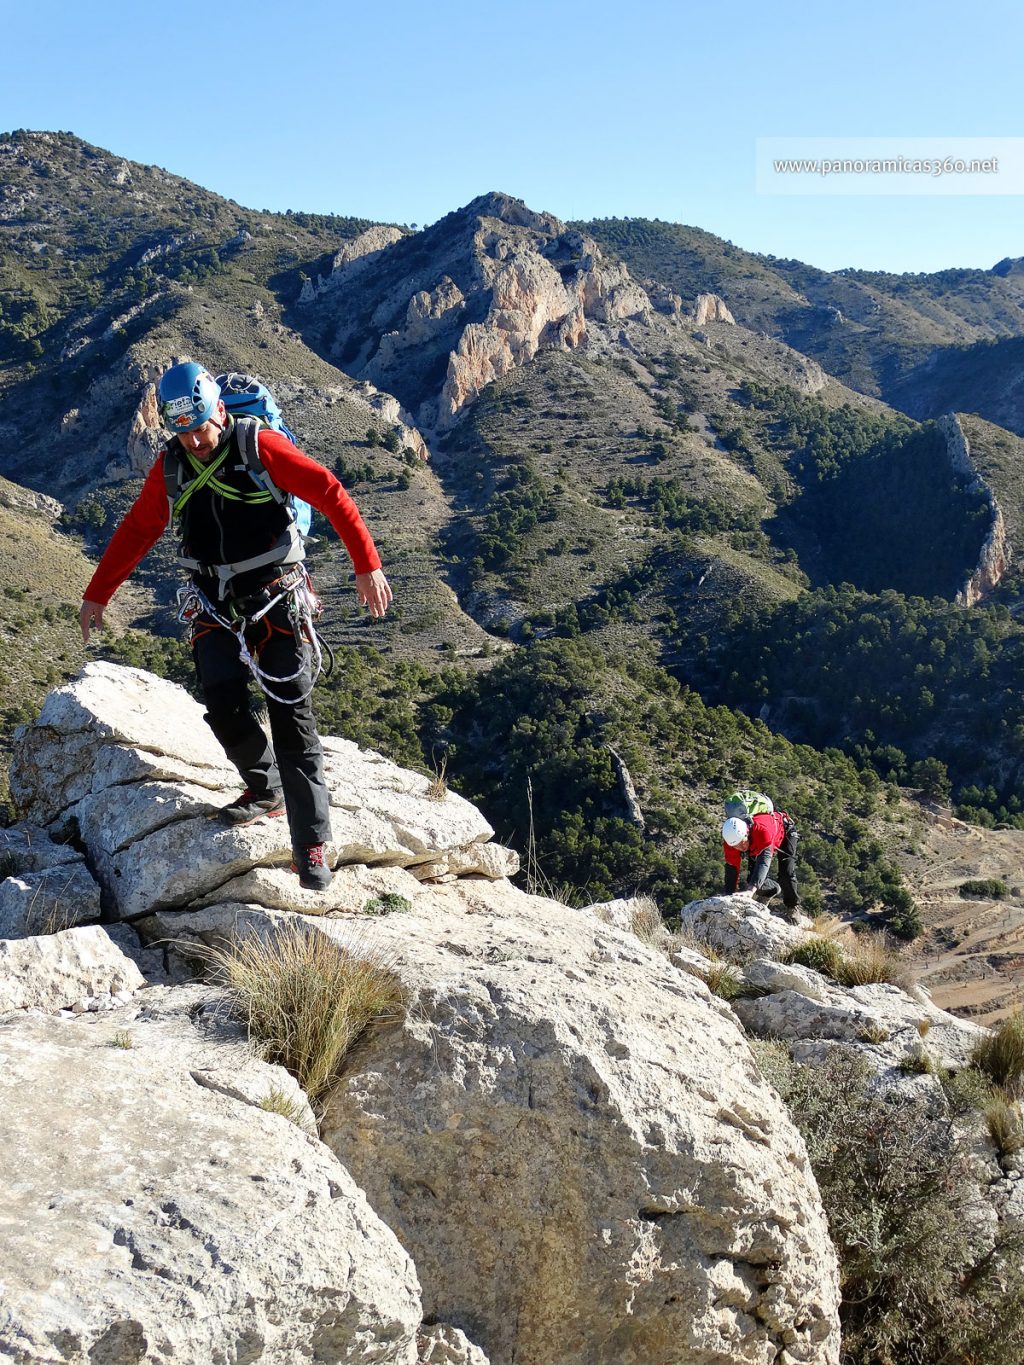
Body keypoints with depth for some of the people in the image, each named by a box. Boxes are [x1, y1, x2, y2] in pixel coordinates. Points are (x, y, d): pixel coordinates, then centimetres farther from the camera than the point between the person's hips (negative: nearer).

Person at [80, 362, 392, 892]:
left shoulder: (259, 445, -10)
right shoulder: (170, 465, 4)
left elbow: (331, 494, -11)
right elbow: (136, 530, 15)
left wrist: (367, 566, -15)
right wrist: (97, 594, 17)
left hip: (275, 597, -4)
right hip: (214, 604, 4)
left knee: (291, 715, -8)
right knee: (223, 707, -13)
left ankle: (311, 848, -7)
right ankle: (265, 789, 16)